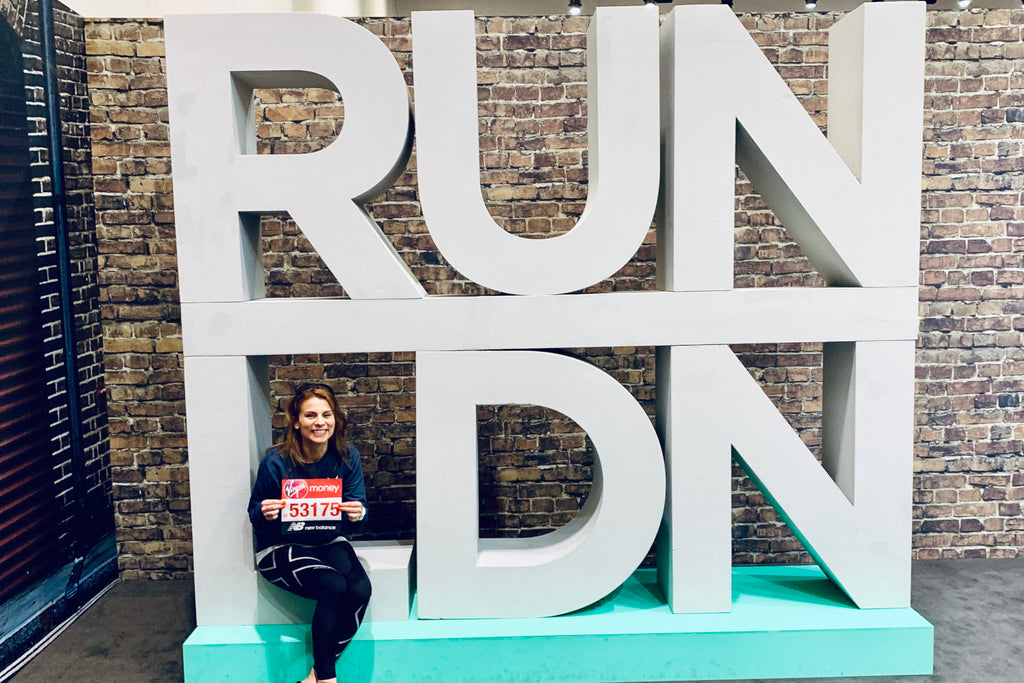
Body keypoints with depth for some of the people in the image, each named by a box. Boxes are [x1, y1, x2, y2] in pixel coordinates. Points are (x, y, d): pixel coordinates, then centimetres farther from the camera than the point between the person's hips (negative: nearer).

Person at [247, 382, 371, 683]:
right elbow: (255, 515, -6)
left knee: (360, 588, -24)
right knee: (334, 586, -29)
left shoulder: (347, 456, -7)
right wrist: (265, 513, -30)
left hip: (328, 542, 4)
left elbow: (356, 507, -2)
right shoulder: (276, 461, -15)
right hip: (280, 548, -4)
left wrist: (356, 513, -27)